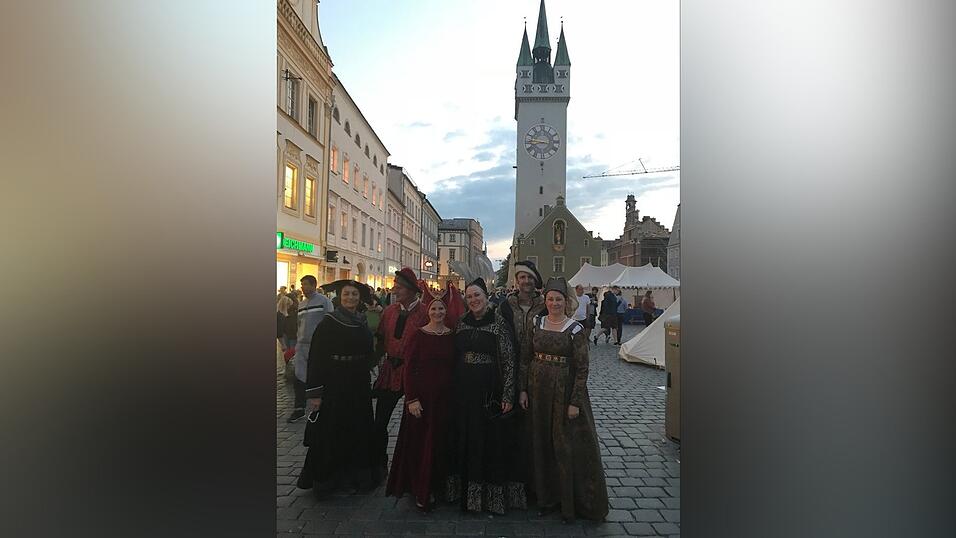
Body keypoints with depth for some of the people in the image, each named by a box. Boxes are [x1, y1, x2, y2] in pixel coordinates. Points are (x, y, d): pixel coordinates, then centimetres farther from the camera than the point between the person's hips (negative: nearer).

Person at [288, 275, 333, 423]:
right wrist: (298, 343, 17)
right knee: (299, 379, 5)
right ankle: (299, 409, 17)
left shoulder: (324, 301, -7)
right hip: (302, 345, 6)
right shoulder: (301, 305, 13)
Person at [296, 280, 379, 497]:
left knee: (358, 432, 12)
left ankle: (356, 475, 28)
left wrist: (364, 377, 10)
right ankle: (327, 478, 23)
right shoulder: (329, 322, -9)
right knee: (331, 434, 5)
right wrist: (315, 392, -15)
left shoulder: (363, 324, 6)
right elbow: (316, 357, -12)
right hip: (334, 386, -5)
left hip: (359, 387, 5)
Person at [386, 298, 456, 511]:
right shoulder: (418, 335, -6)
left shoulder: (452, 336, 3)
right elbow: (409, 369, -7)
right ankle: (419, 491, 21)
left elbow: (455, 366, 6)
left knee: (438, 442, 12)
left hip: (444, 397, 3)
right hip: (421, 395, -3)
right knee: (419, 442, 5)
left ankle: (432, 487, 30)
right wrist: (412, 399, -13)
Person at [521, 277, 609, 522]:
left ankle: (570, 502, 24)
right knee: (541, 445, 13)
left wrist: (575, 402, -14)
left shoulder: (575, 328, -9)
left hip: (564, 390, -4)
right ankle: (547, 497, 31)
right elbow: (527, 358, 7)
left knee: (566, 446, 5)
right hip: (538, 389, 4)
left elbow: (582, 368, -10)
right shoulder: (537, 323, 3)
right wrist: (523, 390, 3)